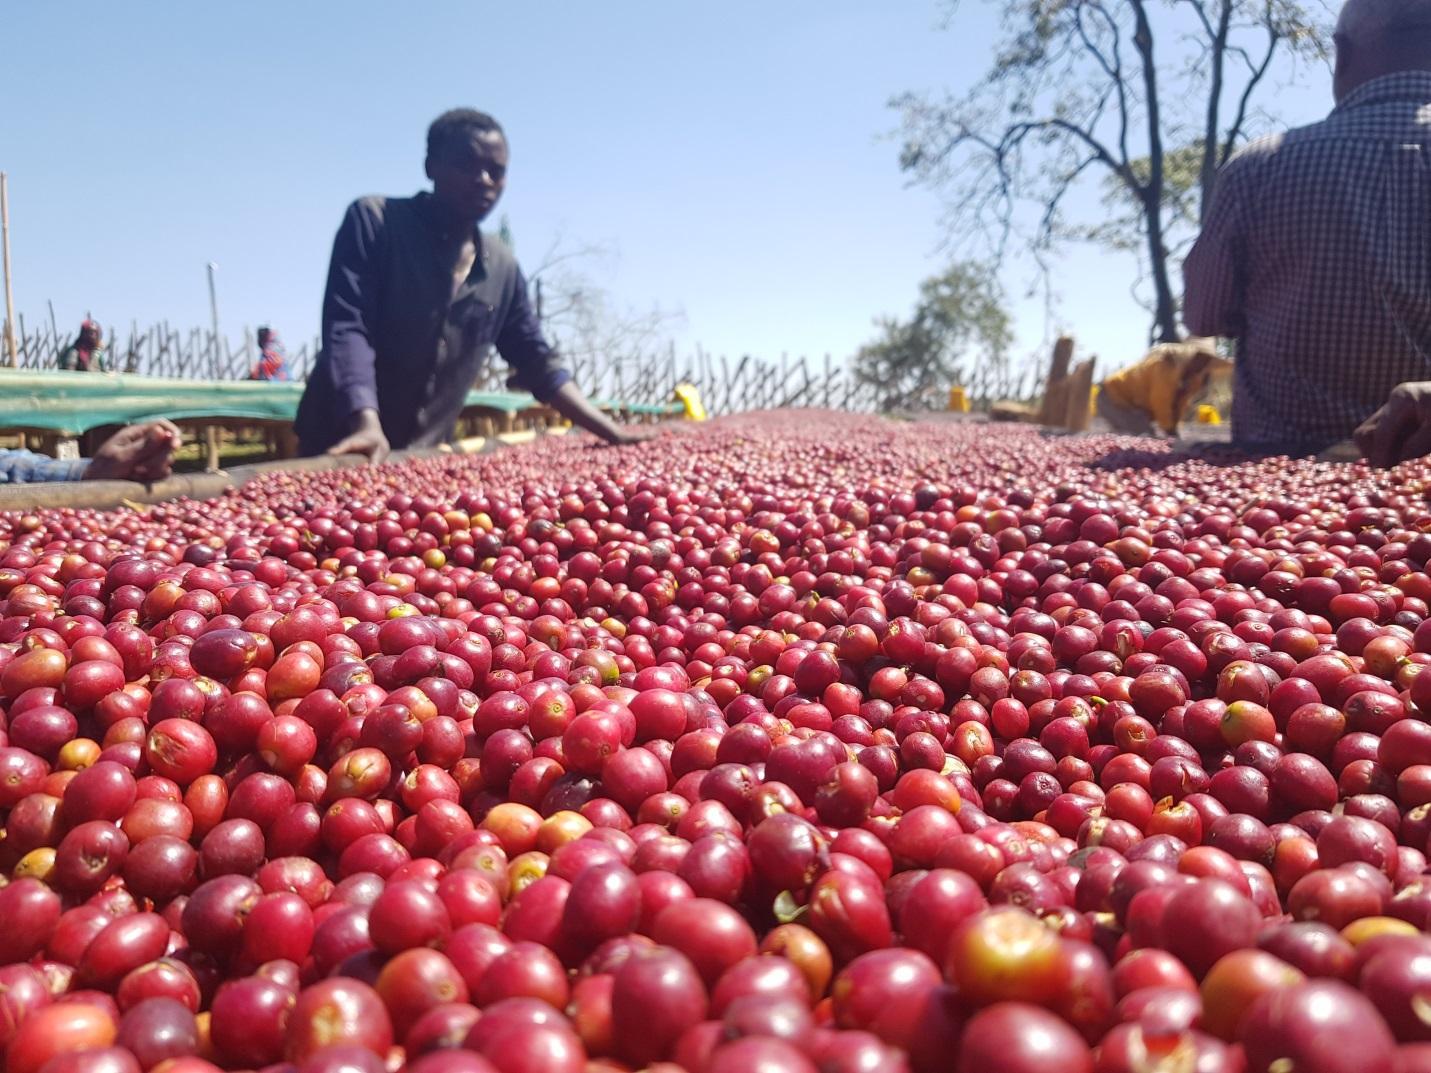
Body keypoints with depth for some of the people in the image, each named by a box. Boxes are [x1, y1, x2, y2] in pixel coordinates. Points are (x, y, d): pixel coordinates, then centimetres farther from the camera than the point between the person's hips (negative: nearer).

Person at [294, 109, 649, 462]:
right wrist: (367, 425, -37)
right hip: (342, 450, -4)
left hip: (425, 457, 4)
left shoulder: (503, 269, 5)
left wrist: (612, 434, 2)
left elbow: (537, 363, 11)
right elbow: (347, 328, -20)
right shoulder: (373, 221, -9)